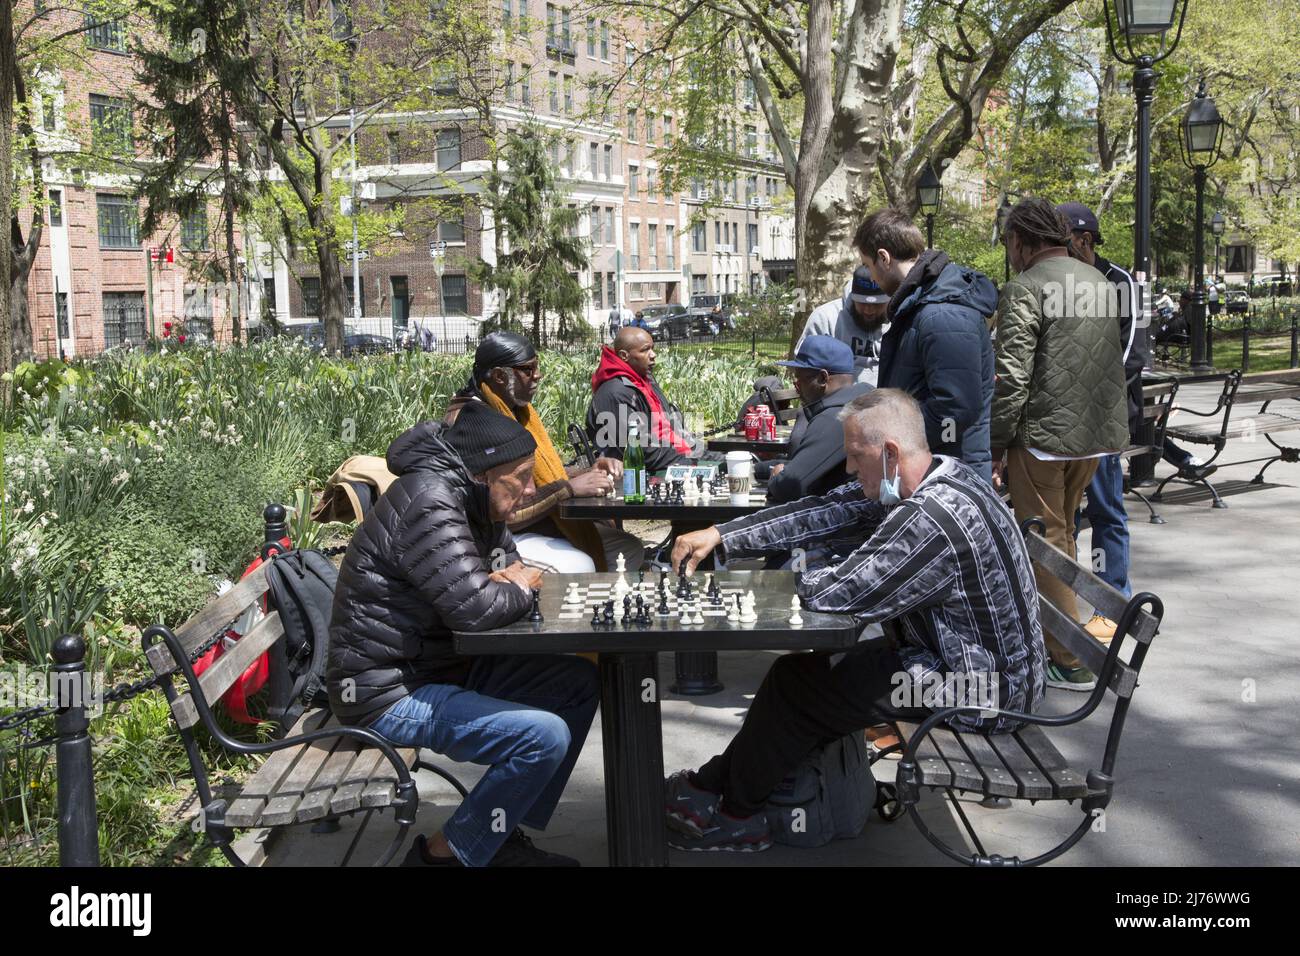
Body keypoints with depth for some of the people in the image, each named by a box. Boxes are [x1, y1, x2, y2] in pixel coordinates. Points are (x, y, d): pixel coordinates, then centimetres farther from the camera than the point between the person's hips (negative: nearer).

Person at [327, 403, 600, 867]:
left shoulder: (467, 497, 7)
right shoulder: (427, 502, -24)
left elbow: (510, 564, 20)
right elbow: (473, 607, -32)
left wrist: (507, 582, -5)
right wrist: (518, 590, -10)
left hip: (443, 665, 11)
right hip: (388, 693, -11)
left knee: (579, 682, 8)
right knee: (545, 736, -23)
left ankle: (505, 835, 11)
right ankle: (443, 854, -3)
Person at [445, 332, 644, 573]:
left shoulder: (516, 409, 8)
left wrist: (590, 472, -2)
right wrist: (569, 488, -23)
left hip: (539, 524, 9)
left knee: (629, 548, 0)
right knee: (577, 566, -30)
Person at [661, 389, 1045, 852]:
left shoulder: (933, 519, -31)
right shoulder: (938, 476, 1)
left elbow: (833, 593, -29)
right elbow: (828, 511, 2)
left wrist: (802, 576, -4)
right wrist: (721, 535, -1)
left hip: (977, 692, -10)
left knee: (794, 683, -2)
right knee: (812, 667, 13)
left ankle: (734, 811, 18)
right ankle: (715, 782, 23)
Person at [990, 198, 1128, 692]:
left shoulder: (1024, 289, -12)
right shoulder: (1099, 282, 12)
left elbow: (1012, 379, -17)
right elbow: (1114, 361, 17)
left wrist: (995, 446, -10)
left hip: (1043, 437, -8)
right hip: (1097, 432, 8)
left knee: (1044, 545, 1)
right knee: (1061, 534, 21)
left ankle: (1071, 664, 4)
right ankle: (1053, 633, 32)